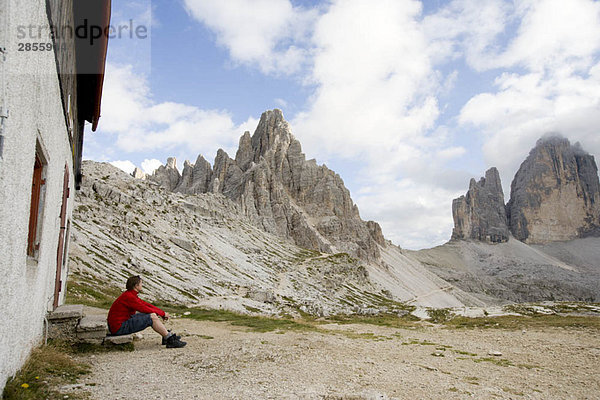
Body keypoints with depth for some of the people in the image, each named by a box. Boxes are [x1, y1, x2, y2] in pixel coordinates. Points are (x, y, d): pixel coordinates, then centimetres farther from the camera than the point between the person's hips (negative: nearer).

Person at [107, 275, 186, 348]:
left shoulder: (131, 295, 11)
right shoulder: (129, 297, -20)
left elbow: (146, 304, 12)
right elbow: (145, 309, -18)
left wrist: (162, 312, 4)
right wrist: (162, 314, -7)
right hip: (119, 328, -10)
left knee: (152, 314, 7)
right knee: (152, 317, -16)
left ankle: (167, 335, 9)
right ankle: (170, 340, -10)